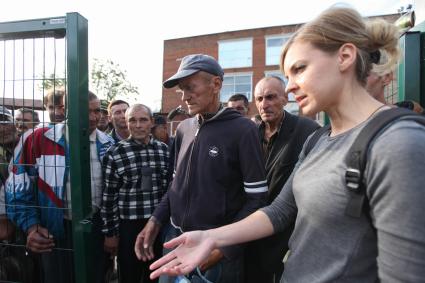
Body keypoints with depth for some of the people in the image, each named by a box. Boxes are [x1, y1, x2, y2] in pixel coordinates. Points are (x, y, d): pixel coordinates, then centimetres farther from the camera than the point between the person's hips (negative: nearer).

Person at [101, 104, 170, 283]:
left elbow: (169, 187, 8)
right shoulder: (115, 153, -8)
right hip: (129, 227, -3)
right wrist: (110, 233, -4)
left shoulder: (163, 150, 1)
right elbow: (108, 197, -6)